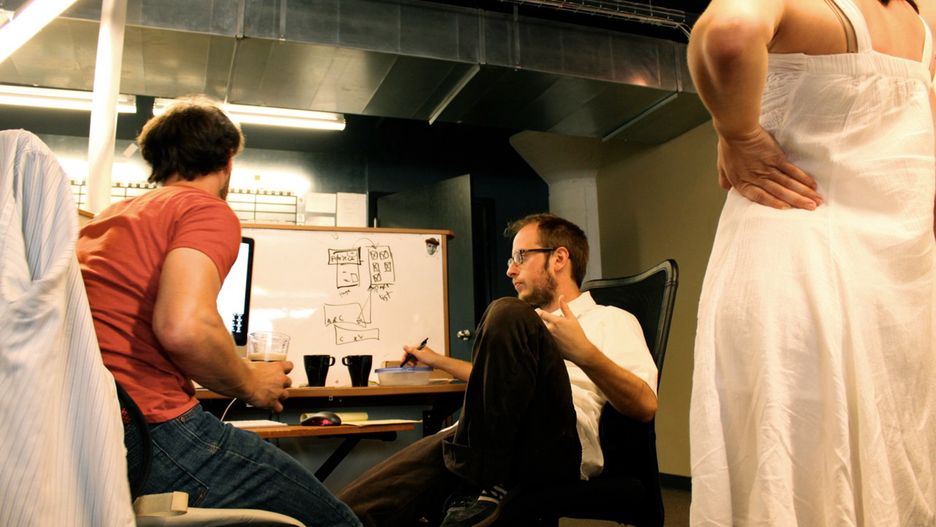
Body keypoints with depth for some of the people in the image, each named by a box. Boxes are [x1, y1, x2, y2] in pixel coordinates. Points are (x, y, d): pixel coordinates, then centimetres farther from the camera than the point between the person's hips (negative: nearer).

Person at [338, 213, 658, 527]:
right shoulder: (532, 324, 34)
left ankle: (484, 487, -23)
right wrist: (438, 361, 57)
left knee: (508, 316, -30)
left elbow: (645, 406, -1)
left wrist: (584, 353, -16)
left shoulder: (612, 320, 14)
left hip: (550, 451, -4)